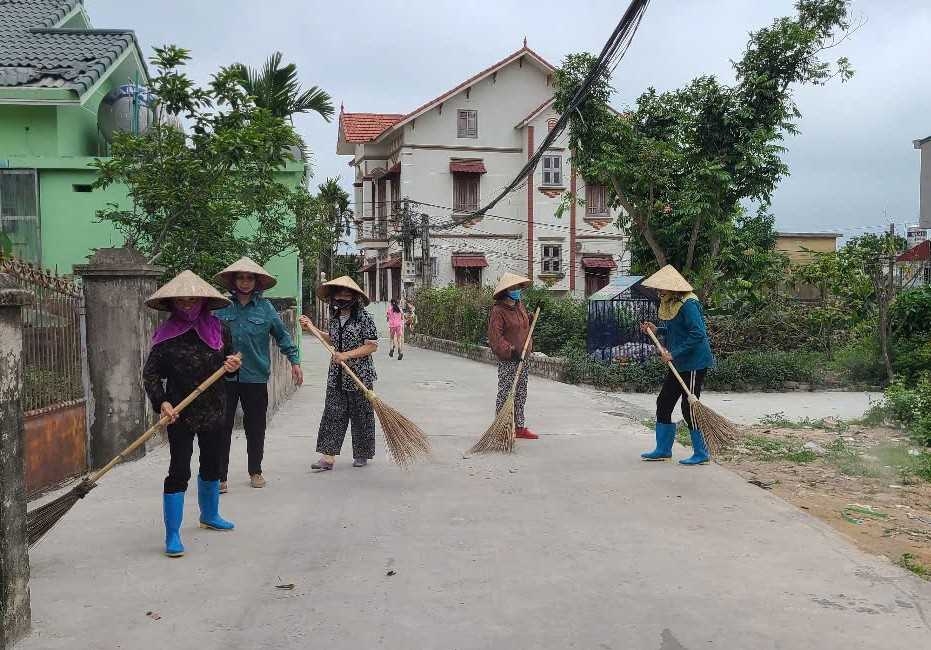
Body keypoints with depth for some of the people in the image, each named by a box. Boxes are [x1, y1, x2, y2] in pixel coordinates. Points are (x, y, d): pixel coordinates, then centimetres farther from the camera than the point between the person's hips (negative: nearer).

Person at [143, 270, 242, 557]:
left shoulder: (218, 329, 0)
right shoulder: (166, 334, -8)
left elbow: (228, 363, 12)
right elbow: (151, 373, -9)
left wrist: (232, 366, -11)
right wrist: (162, 402, -23)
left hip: (213, 411, 4)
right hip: (181, 414, -4)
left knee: (212, 465, 20)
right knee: (179, 471, -6)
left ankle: (209, 515, 43)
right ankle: (172, 536, 3)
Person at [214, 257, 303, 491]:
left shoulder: (265, 308, 1)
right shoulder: (222, 307, 2)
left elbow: (282, 335, 7)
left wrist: (295, 361, 3)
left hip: (256, 377, 0)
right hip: (225, 377, 0)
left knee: (255, 427, 11)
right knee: (222, 427, 0)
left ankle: (255, 471, 27)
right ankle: (220, 476, 8)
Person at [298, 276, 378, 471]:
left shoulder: (364, 318, -11)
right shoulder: (334, 318, 8)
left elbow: (372, 346, -14)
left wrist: (346, 355, -19)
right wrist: (313, 329, 13)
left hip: (359, 376, -5)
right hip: (337, 376, 6)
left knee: (361, 415, 6)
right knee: (332, 414, 1)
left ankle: (361, 455, 22)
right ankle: (328, 457, 3)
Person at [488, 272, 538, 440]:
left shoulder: (520, 306, 12)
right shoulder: (498, 311, -14)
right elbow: (495, 337, -20)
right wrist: (510, 350, -24)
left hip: (523, 358, 8)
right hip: (507, 360, -8)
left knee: (521, 395, 13)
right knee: (505, 395, -3)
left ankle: (519, 427, 22)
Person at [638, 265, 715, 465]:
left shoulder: (688, 304, -19)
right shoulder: (671, 304, 11)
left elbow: (698, 334, -26)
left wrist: (674, 353, -24)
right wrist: (656, 330, 7)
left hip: (693, 364, -10)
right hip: (679, 365, 10)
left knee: (689, 408, -4)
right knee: (663, 403, 12)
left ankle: (701, 454, 10)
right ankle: (663, 449, 22)